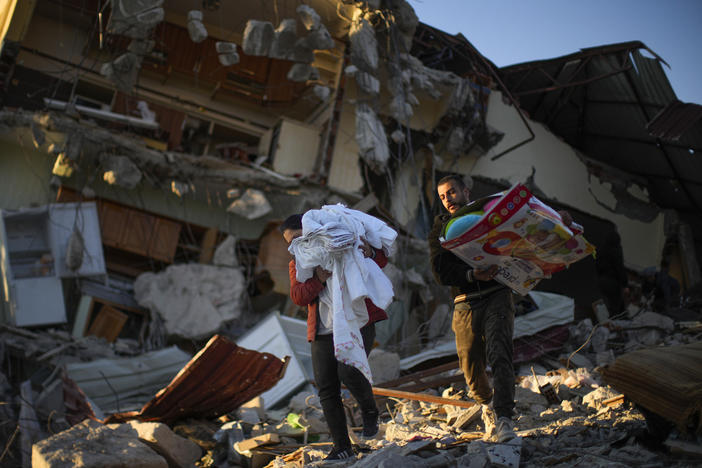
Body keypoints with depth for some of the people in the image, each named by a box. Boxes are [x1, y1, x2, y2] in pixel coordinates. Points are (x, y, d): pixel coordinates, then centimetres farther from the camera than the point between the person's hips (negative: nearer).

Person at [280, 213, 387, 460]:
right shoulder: (296, 265, 17)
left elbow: (381, 260, 3)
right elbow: (298, 296, -1)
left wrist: (371, 253, -21)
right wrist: (318, 280, -20)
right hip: (323, 332, 4)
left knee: (348, 371, -24)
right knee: (326, 389, 0)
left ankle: (369, 410, 7)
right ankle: (342, 446, 11)